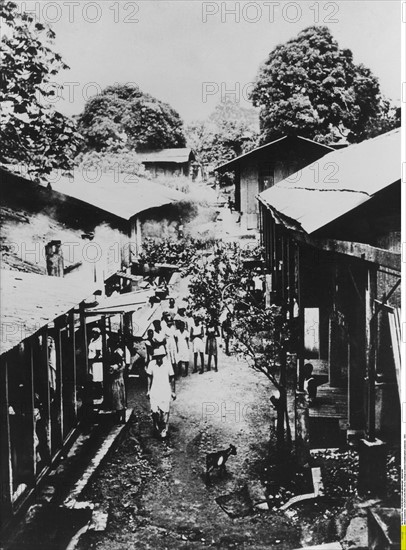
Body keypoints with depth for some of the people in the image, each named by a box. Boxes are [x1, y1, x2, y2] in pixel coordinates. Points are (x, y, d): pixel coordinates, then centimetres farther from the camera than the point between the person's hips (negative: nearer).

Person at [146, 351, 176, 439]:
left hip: (165, 391, -1)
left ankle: (164, 430, 16)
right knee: (154, 411, -2)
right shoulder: (151, 364, -5)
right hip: (154, 391, 1)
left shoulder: (168, 364, -9)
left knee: (164, 411, -2)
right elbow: (149, 377, 8)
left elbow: (172, 378, 1)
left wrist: (173, 391, 5)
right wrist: (148, 390, 11)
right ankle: (156, 428, 22)